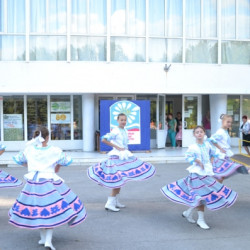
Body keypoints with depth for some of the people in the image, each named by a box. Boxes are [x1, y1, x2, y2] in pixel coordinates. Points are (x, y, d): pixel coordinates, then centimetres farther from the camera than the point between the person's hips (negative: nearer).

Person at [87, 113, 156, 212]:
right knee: (117, 180, -10)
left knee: (121, 180, 12)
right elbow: (103, 139, -22)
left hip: (124, 156, 8)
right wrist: (117, 147, -18)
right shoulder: (115, 131, -13)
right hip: (117, 156, -8)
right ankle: (110, 203, -5)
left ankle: (115, 201, 23)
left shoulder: (125, 131, 12)